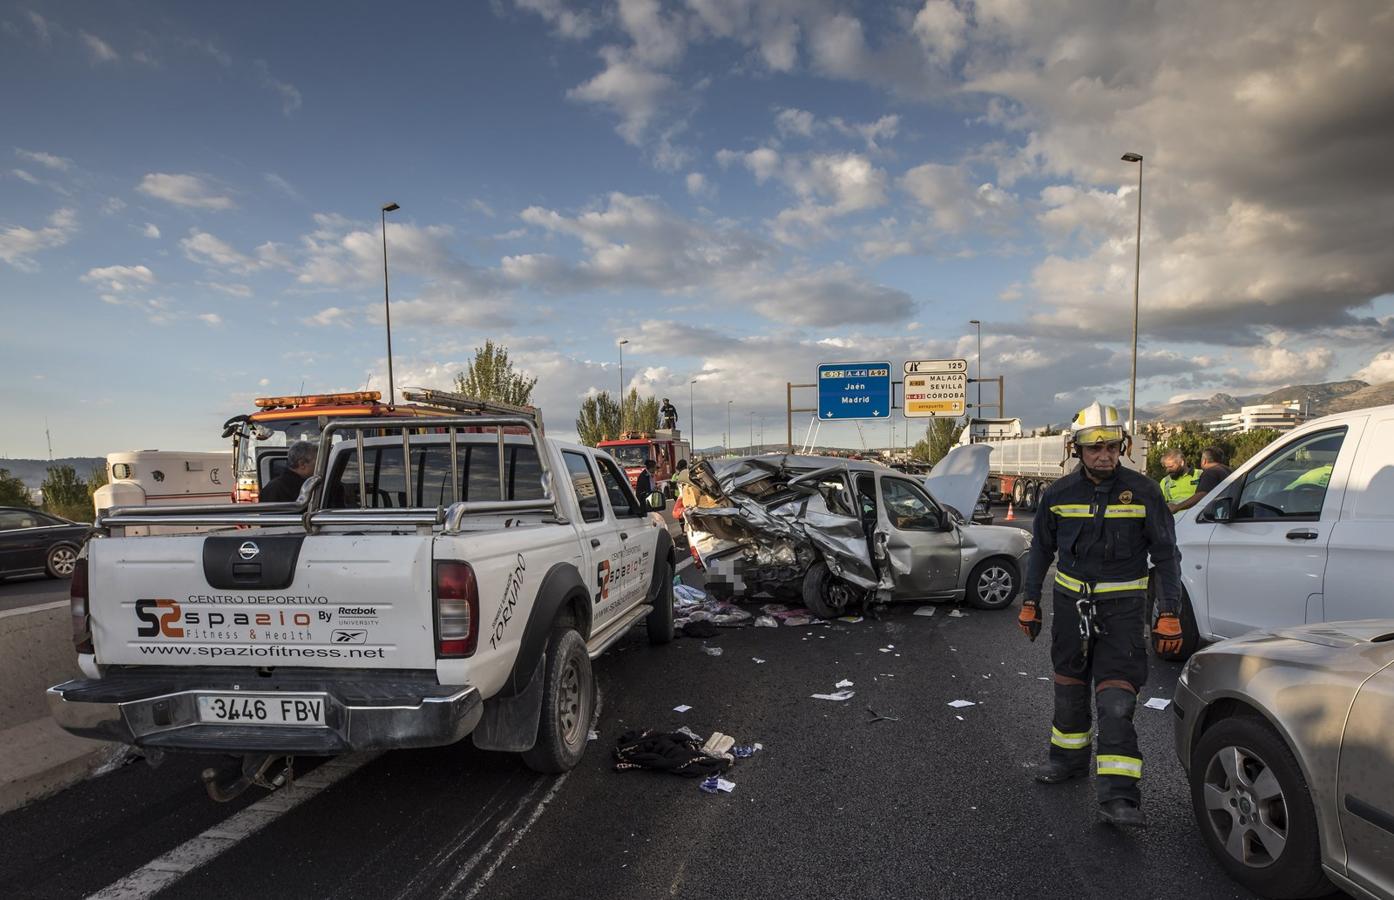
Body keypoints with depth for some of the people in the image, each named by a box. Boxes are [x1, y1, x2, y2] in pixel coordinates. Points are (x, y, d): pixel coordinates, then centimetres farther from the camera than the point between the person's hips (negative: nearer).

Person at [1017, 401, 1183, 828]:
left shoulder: (1143, 492, -7)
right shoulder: (1059, 494, 0)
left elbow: (1166, 556, -2)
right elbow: (1041, 550, 11)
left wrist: (1169, 615, -7)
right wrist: (1030, 603, 11)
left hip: (1121, 606, -3)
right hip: (1070, 601, 4)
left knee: (1117, 700, -10)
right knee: (1069, 685, 17)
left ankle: (1118, 797, -9)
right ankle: (1069, 757, 38)